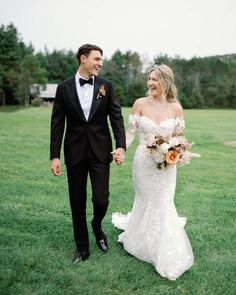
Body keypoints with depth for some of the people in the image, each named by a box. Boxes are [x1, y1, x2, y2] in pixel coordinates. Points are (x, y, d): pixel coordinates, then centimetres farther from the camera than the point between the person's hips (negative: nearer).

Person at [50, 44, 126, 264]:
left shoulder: (106, 86, 3)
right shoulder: (64, 87, 1)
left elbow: (116, 117, 0)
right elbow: (57, 124, 0)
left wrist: (121, 145, -13)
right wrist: (55, 156, -4)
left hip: (100, 151, 0)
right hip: (74, 153, 0)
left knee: (101, 199, -3)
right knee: (77, 202, 9)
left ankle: (97, 226, 33)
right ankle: (82, 248, 28)